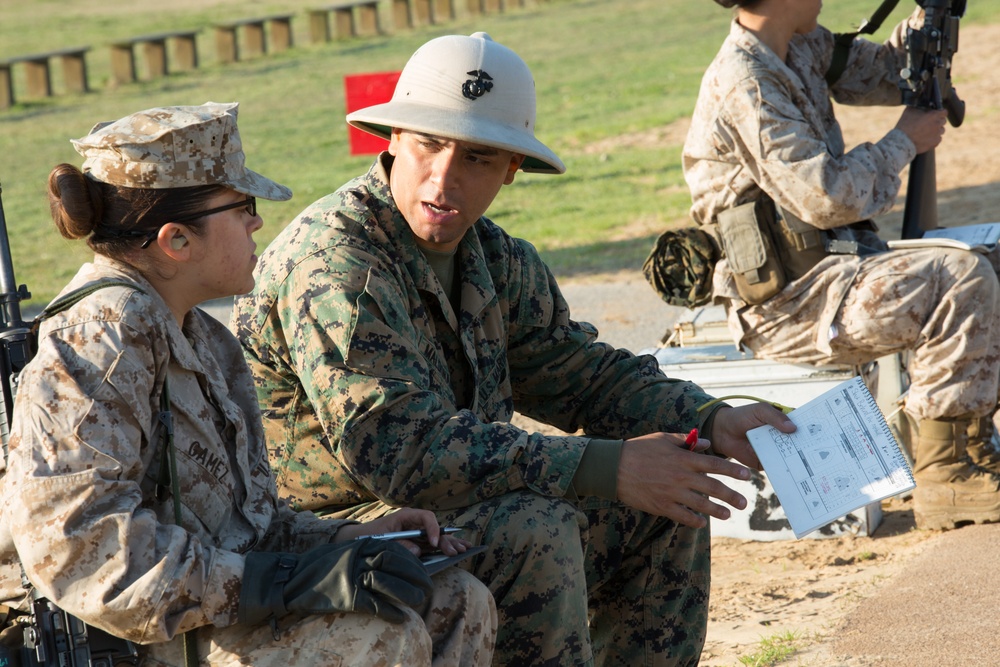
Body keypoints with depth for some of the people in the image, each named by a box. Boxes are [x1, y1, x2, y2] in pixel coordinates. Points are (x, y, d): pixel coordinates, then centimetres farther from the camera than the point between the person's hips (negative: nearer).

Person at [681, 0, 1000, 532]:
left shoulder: (802, 48, 9)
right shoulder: (744, 85, -20)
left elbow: (885, 72, 22)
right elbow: (828, 197, -24)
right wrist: (904, 142, -10)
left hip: (830, 271, 10)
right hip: (785, 306, -10)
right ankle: (941, 476, -15)